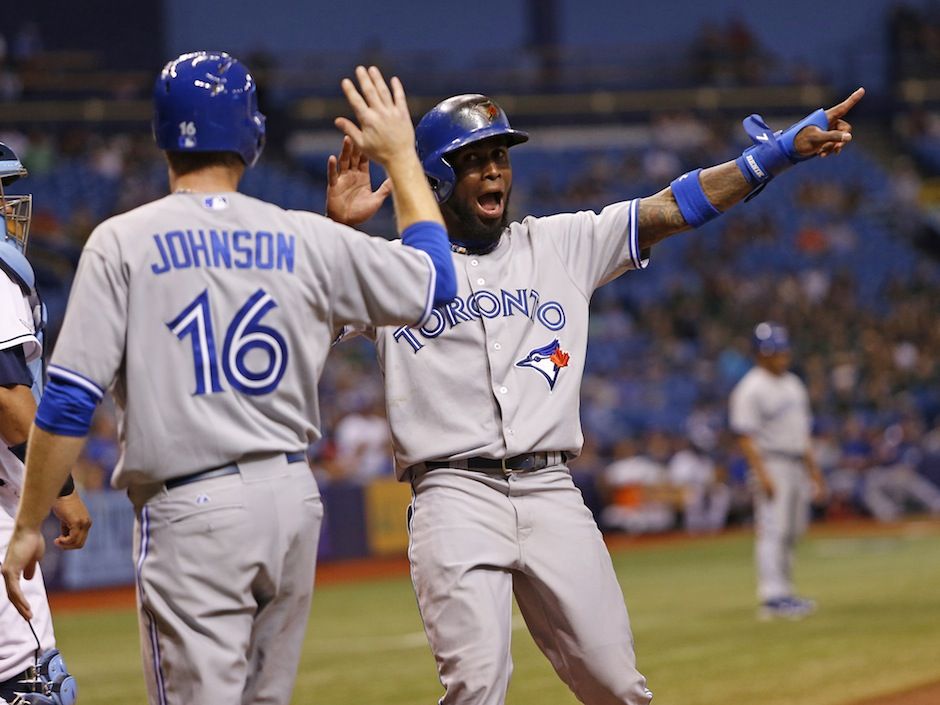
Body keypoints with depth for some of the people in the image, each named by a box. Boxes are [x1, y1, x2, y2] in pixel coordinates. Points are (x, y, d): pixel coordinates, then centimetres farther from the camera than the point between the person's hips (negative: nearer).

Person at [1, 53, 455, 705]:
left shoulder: (122, 242, -5)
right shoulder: (305, 240, 3)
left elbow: (70, 400, -9)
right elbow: (433, 280, 17)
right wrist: (400, 156, 27)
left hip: (190, 511, -4)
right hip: (292, 500, 4)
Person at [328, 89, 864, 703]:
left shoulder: (562, 244, 16)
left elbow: (673, 209, 9)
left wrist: (783, 148, -2)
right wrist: (337, 229, -22)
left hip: (552, 492, 3)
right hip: (455, 496, -3)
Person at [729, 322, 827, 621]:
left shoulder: (793, 384, 16)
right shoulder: (751, 389, -10)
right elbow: (745, 435, -15)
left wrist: (814, 470, 21)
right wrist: (762, 474, -23)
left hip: (796, 465, 9)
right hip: (771, 464, -9)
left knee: (790, 532, 10)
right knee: (772, 531, -13)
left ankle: (782, 594, 16)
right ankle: (773, 596, -16)